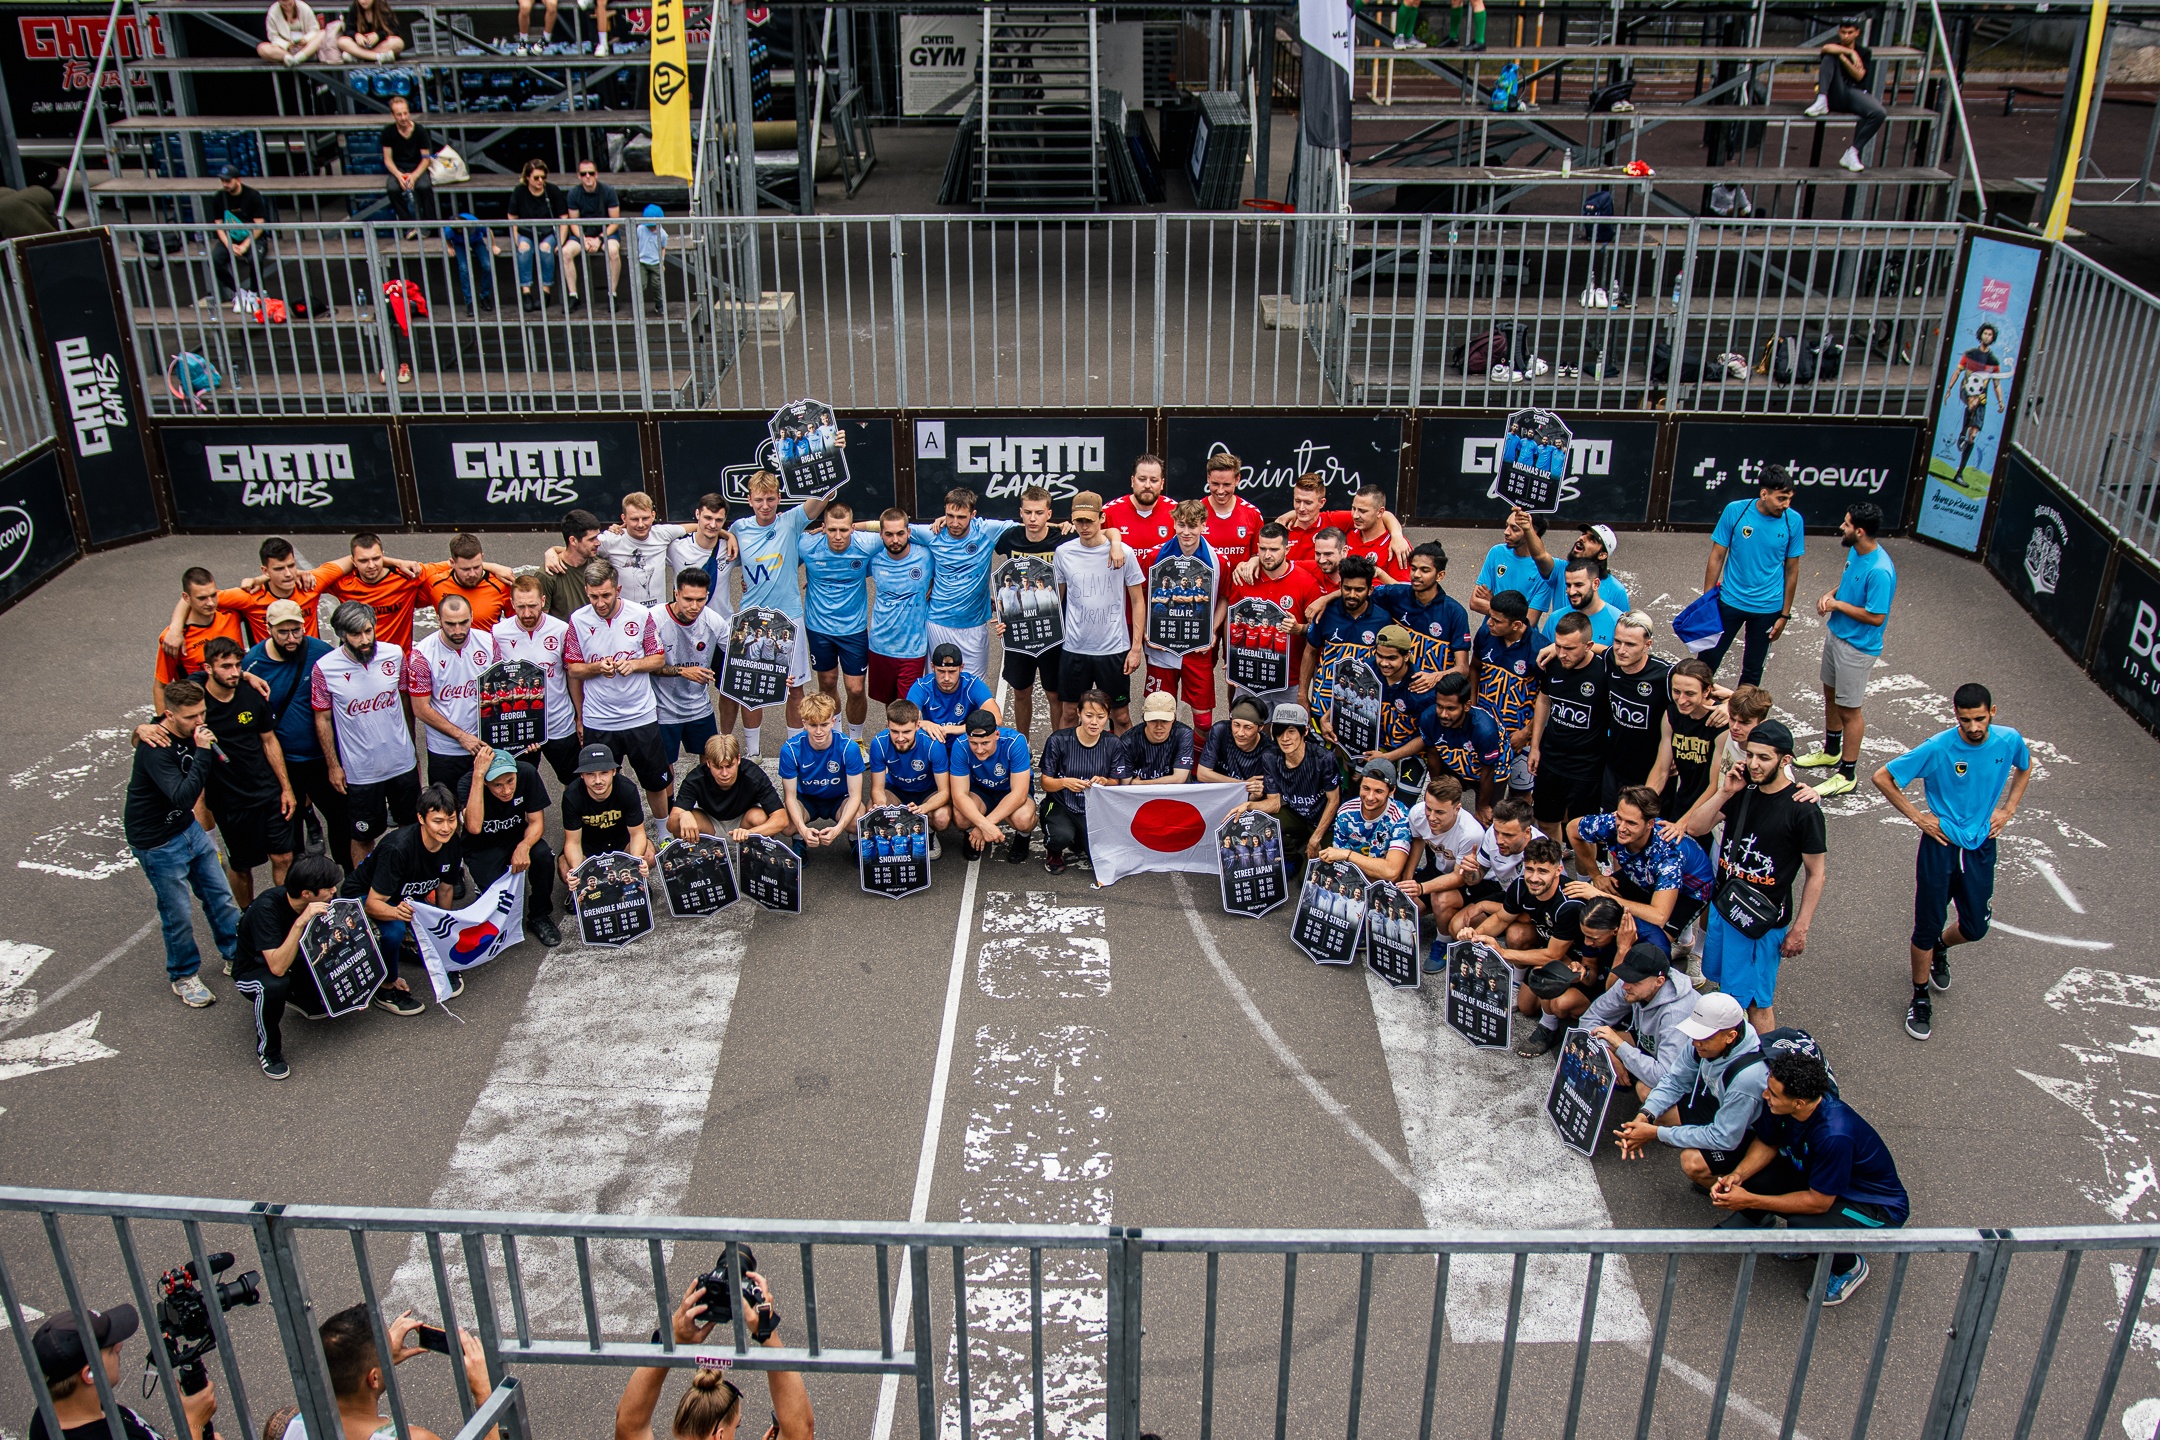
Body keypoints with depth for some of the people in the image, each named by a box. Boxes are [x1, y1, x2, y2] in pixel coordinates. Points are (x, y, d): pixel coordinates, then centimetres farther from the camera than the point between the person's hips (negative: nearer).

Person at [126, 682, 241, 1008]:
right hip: (158, 842, -8)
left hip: (188, 827, 8)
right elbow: (182, 798, -38)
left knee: (219, 895, 15)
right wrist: (202, 752, -39)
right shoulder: (155, 749, -30)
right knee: (178, 915, 5)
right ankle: (183, 976, 26)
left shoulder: (191, 732, -6)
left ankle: (237, 954, 33)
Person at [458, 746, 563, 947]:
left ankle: (539, 917, -5)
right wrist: (478, 775, -45)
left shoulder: (527, 774, -20)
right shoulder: (467, 783, -26)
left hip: (517, 838, 2)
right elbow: (474, 827, -44)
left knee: (543, 855, -29)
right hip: (483, 848, -2)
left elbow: (536, 822, -13)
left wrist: (524, 846, -34)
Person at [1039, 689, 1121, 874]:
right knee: (1062, 836, -35)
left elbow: (1116, 783, 4)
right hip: (1060, 806, -3)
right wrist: (1065, 782, -29)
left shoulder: (1112, 744, -2)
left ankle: (1078, 843, 18)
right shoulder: (1058, 741, -11)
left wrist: (1104, 782, -20)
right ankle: (1053, 850, 6)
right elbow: (1046, 782, -7)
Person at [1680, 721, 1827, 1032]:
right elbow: (1694, 828, -3)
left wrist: (1800, 929, -10)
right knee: (1726, 984, 20)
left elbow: (1816, 874, -10)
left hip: (1763, 918, -6)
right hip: (1723, 904, 6)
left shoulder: (1803, 810, -16)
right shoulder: (1742, 790, -1)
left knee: (1756, 1000, 1)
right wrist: (1724, 793, -15)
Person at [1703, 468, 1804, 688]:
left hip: (1768, 609, 1)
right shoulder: (1735, 511, -14)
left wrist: (1785, 614, 2)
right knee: (1708, 661, 8)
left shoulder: (1793, 521, -11)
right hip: (1730, 602, -1)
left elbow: (1791, 570, -1)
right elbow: (1717, 557, -5)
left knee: (1753, 670, 14)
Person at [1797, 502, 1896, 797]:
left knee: (1849, 710, 2)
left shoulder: (1880, 571, -30)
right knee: (1831, 694, 24)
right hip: (1836, 633, 9)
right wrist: (1830, 595, -3)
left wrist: (1838, 605, -18)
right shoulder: (1855, 551, -2)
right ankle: (1830, 751, 45)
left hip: (1858, 647, -9)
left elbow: (1876, 616, -27)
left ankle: (1847, 774, 15)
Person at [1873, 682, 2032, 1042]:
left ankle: (1940, 947, 47)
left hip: (1981, 847, 3)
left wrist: (2007, 809, 6)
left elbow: (2025, 767, 17)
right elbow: (1882, 777, -12)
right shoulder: (1937, 748, -19)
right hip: (1941, 846, -3)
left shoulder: (2009, 741, -8)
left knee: (1975, 927, 11)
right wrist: (1918, 817, -11)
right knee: (1928, 925, 3)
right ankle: (1920, 999, 22)